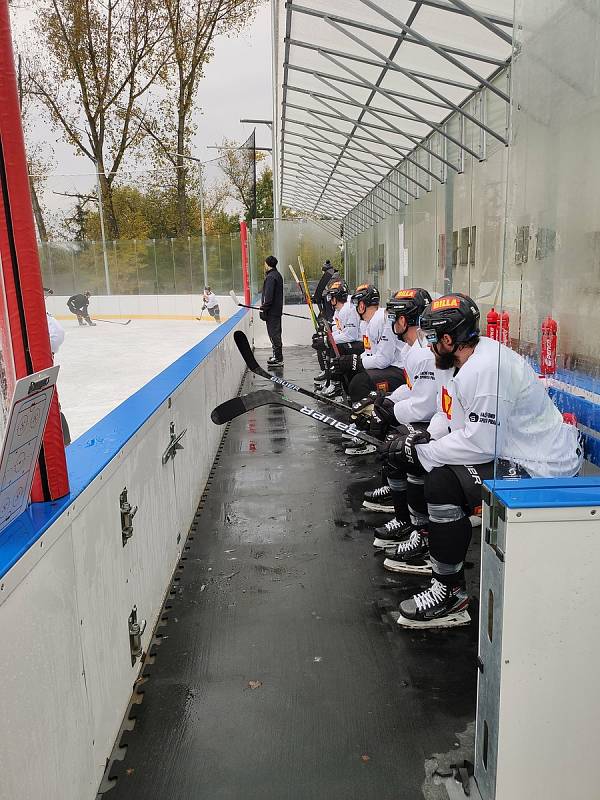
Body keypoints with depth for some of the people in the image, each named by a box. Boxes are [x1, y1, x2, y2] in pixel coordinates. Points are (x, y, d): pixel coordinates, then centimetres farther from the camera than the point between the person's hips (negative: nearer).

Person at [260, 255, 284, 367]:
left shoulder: (270, 277, -17)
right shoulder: (278, 275, 15)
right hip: (277, 309, 10)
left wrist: (264, 309, -18)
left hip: (272, 311, -10)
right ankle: (277, 355, 25)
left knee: (274, 333, -7)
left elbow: (268, 296, -22)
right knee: (276, 332, 16)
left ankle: (278, 359, -4)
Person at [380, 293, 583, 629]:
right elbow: (449, 415, 14)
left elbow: (481, 444, -29)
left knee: (442, 481, -25)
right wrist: (422, 437, -4)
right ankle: (429, 536, 27)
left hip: (544, 468, -11)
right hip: (507, 449, 11)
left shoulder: (486, 368, -26)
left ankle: (451, 592, -10)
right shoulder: (465, 358, 6)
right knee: (425, 454, 12)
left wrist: (417, 451, -20)